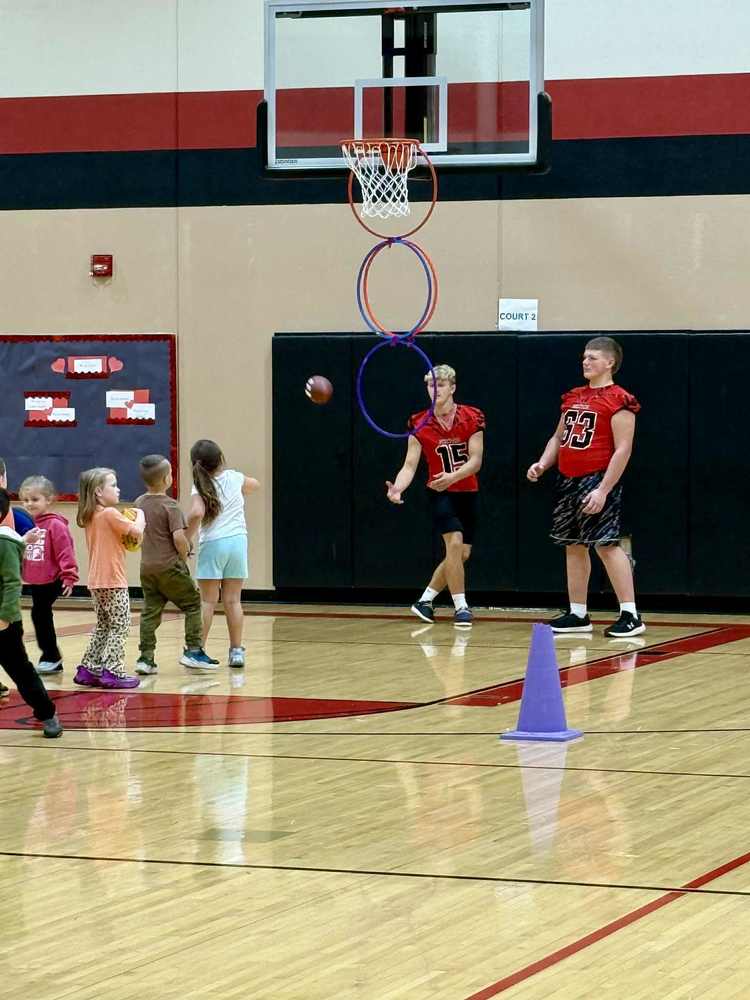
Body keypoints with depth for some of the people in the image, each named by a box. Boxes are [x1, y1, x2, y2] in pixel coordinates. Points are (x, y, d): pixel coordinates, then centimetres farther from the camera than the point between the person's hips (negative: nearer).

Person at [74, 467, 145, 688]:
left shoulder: (90, 516, 11)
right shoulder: (110, 514, -15)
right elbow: (137, 531, -15)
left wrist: (129, 538, 3)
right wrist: (140, 515, 4)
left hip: (96, 582, 8)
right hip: (113, 581, -8)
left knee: (103, 627, 17)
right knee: (119, 627, -3)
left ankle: (88, 670, 17)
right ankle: (112, 672, -7)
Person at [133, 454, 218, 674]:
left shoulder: (139, 503, 6)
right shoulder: (170, 506, -14)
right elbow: (179, 537, -22)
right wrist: (185, 555, -5)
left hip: (147, 566, 6)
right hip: (170, 567, -6)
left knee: (150, 612, 7)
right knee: (193, 604, 8)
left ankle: (146, 657, 2)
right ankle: (193, 650, 5)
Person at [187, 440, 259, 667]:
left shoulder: (201, 487, -8)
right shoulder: (235, 477, 4)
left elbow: (197, 513, -25)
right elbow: (254, 485, 26)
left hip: (212, 544, -3)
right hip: (237, 540, 3)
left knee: (207, 601, 3)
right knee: (233, 601, 8)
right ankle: (236, 651, 8)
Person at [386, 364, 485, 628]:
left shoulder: (472, 418, -8)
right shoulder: (419, 424, -8)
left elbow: (475, 460, -14)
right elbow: (410, 465, -12)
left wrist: (453, 476, -33)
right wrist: (397, 488, -32)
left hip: (467, 493, 2)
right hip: (441, 494, -2)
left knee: (462, 554, 5)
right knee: (455, 543, -21)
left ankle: (425, 600, 22)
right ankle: (461, 607, -14)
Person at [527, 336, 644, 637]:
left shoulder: (618, 400, -10)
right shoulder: (573, 397, 16)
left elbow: (623, 449, -15)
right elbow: (558, 437, 24)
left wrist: (603, 490, -21)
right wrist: (543, 464, 5)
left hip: (596, 481, -9)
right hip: (568, 481, 9)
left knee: (606, 543, -13)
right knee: (573, 545, 11)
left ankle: (630, 615, -11)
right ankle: (578, 615, 19)